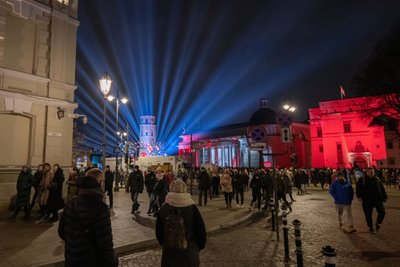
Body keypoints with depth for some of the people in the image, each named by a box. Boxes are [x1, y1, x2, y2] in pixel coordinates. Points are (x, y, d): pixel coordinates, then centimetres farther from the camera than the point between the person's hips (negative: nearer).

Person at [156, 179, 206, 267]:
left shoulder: (164, 208, -9)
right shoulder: (192, 208, -17)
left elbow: (158, 230, 2)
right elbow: (201, 231, -9)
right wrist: (199, 246, 8)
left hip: (169, 251, 2)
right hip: (189, 252, -1)